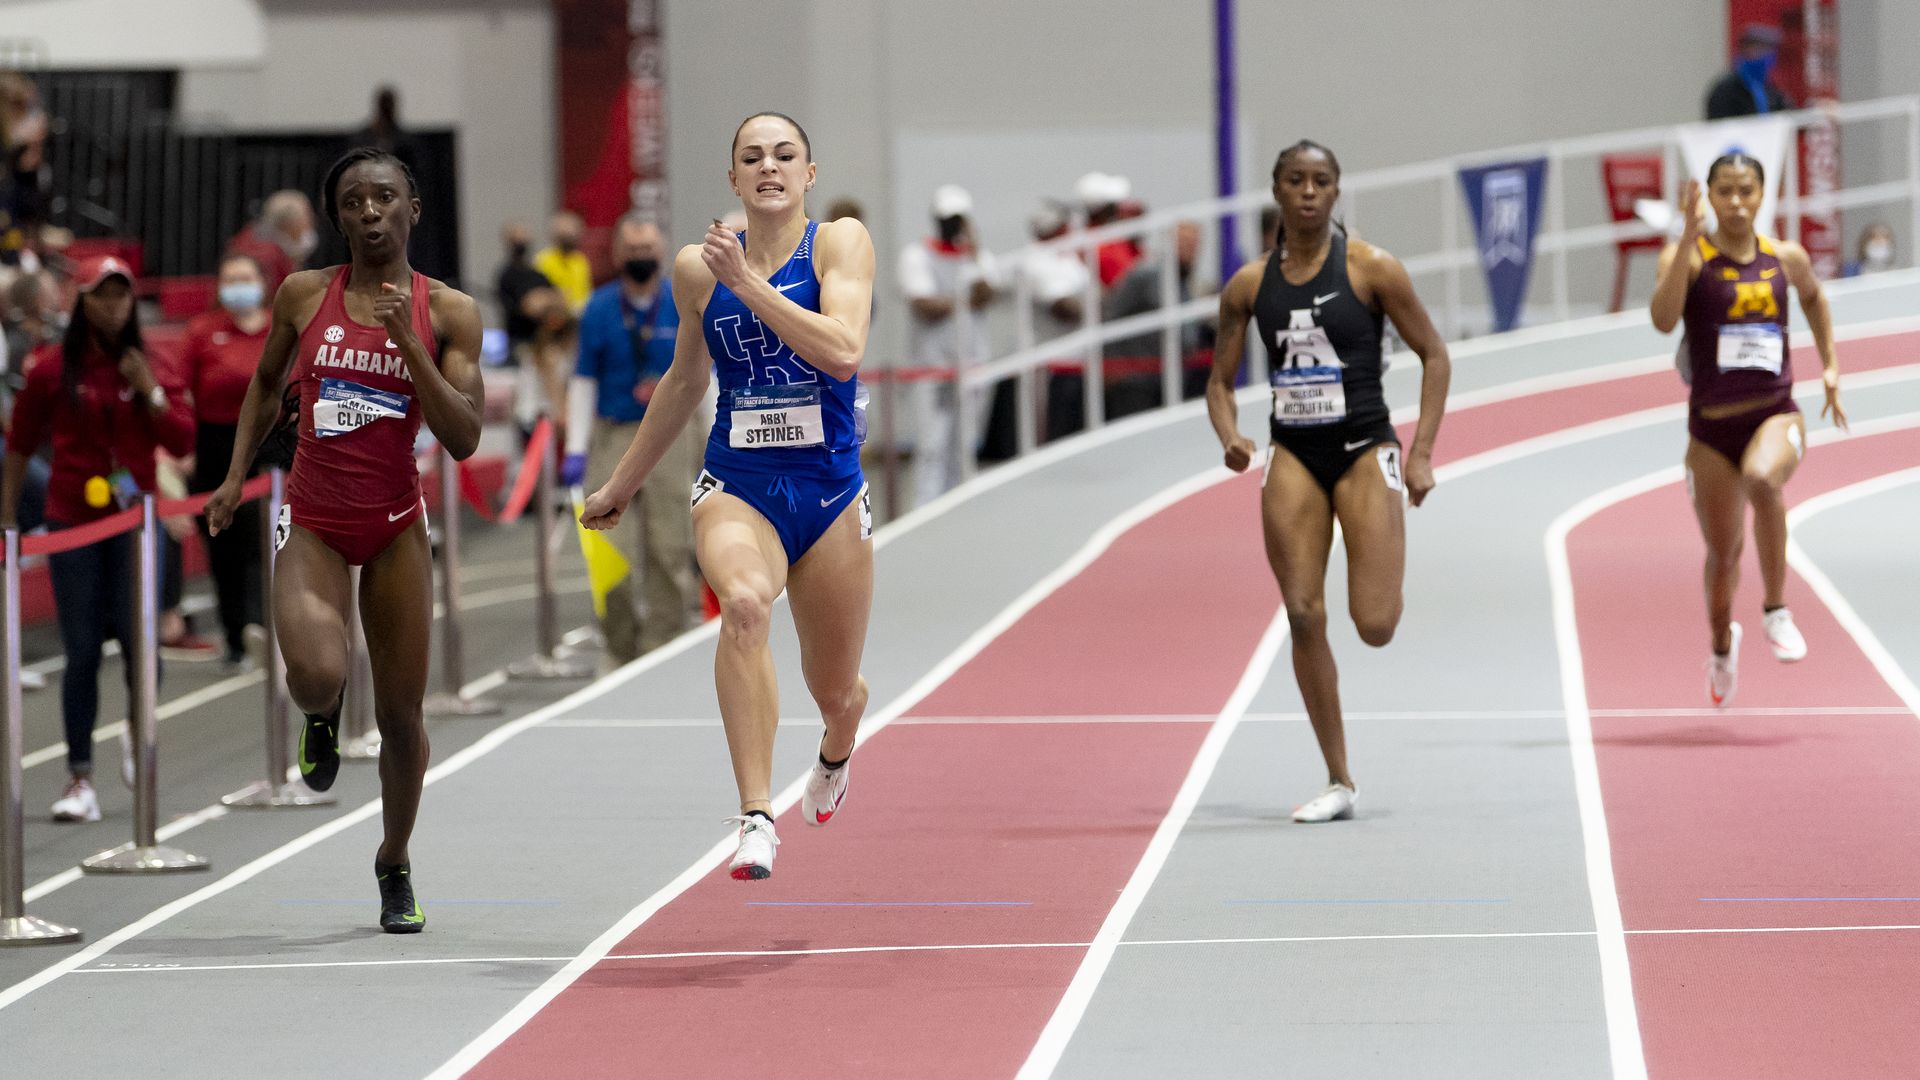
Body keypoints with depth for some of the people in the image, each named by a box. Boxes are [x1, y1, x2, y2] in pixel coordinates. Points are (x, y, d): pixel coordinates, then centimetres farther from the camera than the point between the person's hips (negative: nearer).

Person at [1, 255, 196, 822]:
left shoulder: (153, 368, 4)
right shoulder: (52, 367, 1)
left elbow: (182, 443, 1)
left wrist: (150, 393, -12)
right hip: (73, 522, -1)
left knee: (139, 638, -9)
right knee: (81, 651, -2)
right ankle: (80, 779, 4)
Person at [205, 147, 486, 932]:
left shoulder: (447, 311, -4)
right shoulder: (303, 296, -1)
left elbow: (463, 439, -11)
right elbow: (265, 386, 17)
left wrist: (409, 342, -19)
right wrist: (235, 477, 11)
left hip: (396, 526, 0)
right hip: (312, 521, 0)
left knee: (401, 712, 5)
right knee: (316, 675, -26)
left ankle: (395, 864, 28)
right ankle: (321, 719, 13)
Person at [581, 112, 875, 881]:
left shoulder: (840, 242, -4)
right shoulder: (698, 268, 4)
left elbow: (844, 352, -21)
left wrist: (749, 284, -23)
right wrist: (621, 486, 26)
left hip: (829, 491, 0)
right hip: (736, 488, 0)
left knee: (834, 692, 13)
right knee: (744, 600, -34)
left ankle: (834, 756, 54)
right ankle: (756, 818, -38)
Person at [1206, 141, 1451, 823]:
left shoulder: (1371, 269, -5)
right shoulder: (1249, 285, 4)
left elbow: (1433, 356, 0)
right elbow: (1221, 380, 12)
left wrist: (1421, 454, -7)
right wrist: (1230, 438, -9)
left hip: (1365, 450, -3)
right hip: (1293, 457, 3)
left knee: (1375, 627, -12)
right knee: (1303, 617, -5)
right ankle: (1339, 782, 4)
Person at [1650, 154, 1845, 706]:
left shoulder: (1787, 258, 5)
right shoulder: (1690, 256, -6)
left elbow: (1813, 296, 29)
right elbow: (1663, 318, -26)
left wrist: (1830, 365, 22)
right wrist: (1689, 237, -29)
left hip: (1776, 415, 0)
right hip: (1711, 426, 0)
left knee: (1762, 478, -36)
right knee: (1722, 554, 10)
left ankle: (1776, 608, -18)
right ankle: (1722, 647, 42)